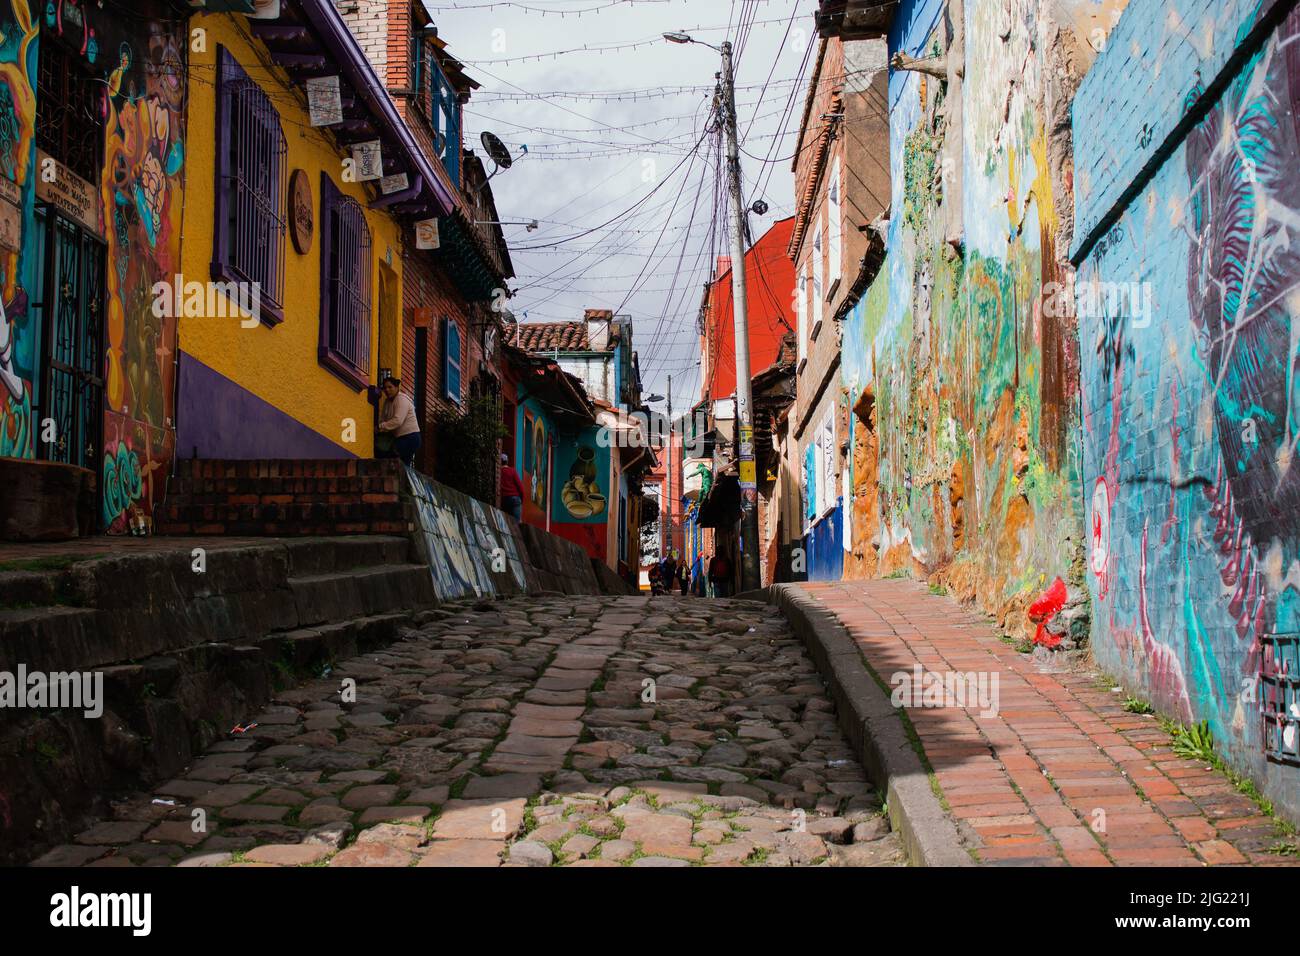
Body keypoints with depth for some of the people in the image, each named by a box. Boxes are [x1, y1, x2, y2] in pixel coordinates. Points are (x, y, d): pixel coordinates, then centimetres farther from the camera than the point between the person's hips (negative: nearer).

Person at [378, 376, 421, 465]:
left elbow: (398, 421, -24)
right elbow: (383, 418, 8)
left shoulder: (401, 399, -13)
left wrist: (380, 427, -24)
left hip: (410, 437, -9)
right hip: (399, 437, 9)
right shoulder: (388, 401, 15)